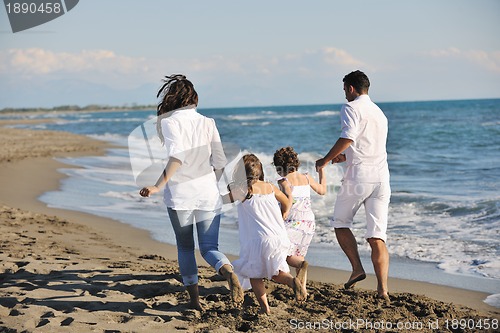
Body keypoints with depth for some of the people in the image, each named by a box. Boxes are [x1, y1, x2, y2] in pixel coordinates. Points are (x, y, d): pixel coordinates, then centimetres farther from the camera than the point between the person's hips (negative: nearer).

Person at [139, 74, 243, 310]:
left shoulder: (170, 122, -4)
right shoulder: (208, 122, 8)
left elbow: (177, 156, -21)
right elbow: (220, 162, 9)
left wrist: (158, 186, -23)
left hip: (180, 193, -3)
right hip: (208, 193, 3)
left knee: (185, 248, 13)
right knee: (209, 247, 5)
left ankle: (194, 300, 12)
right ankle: (229, 272, -25)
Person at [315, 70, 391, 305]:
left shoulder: (351, 108, -1)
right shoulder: (379, 113, 25)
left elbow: (348, 138, -18)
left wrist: (326, 160, -7)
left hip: (359, 175, -6)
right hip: (381, 175, 6)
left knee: (340, 223, 15)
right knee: (377, 237, 1)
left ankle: (357, 268, 4)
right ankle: (382, 290, -9)